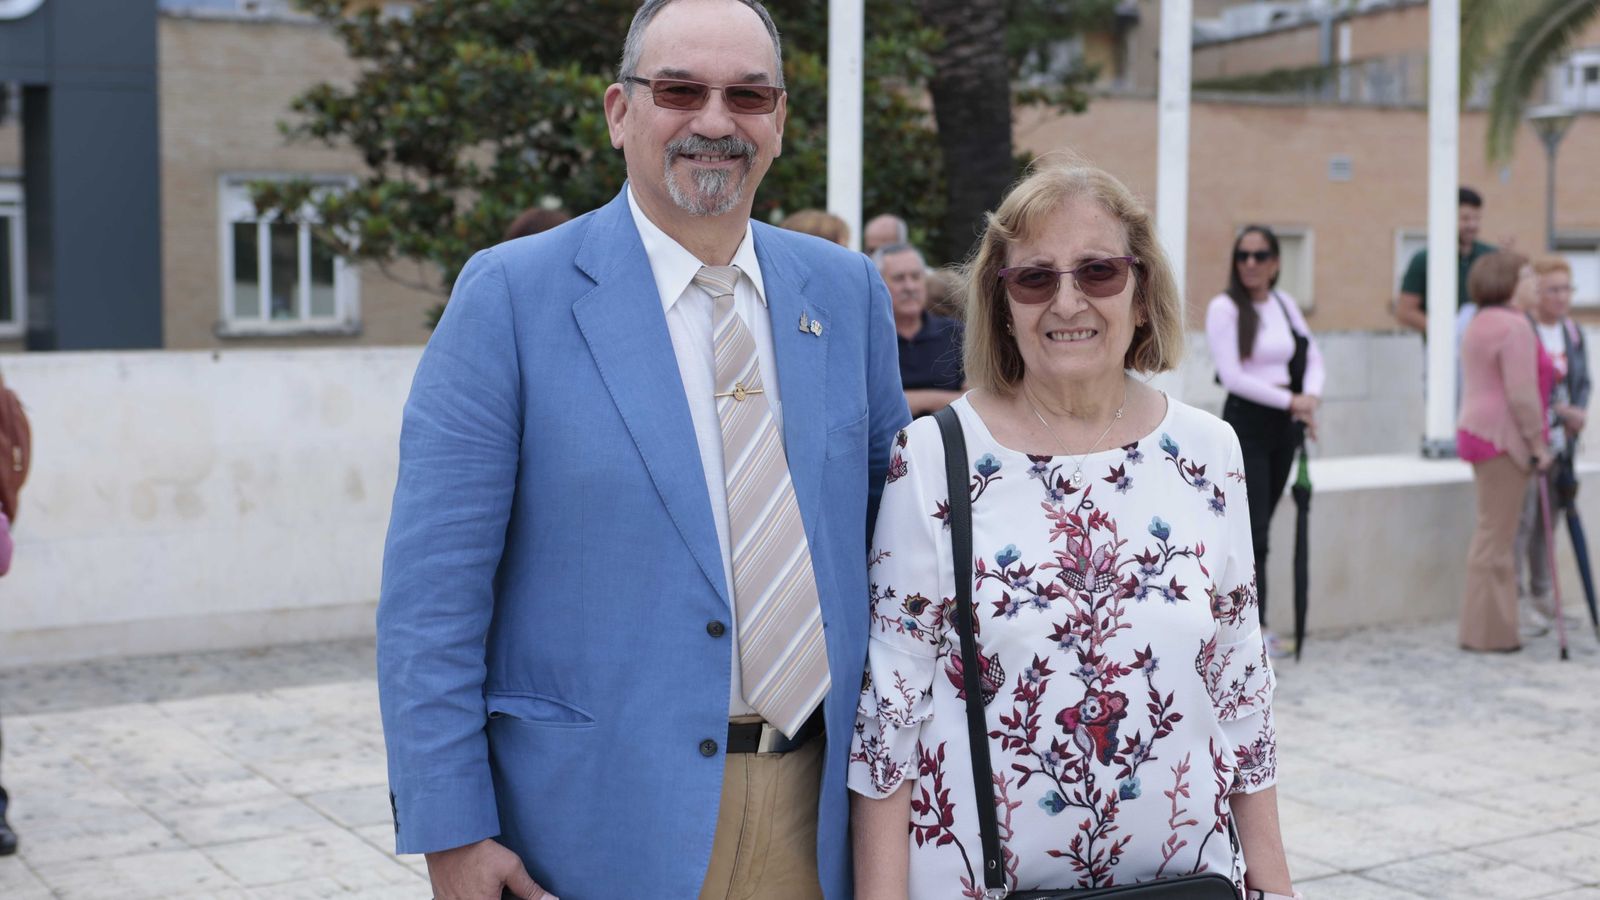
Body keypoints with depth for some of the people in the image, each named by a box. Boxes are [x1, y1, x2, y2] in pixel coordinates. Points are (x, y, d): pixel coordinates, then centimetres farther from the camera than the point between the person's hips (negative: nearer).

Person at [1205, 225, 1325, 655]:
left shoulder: (1284, 304, 9)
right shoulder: (1224, 308, -8)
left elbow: (1313, 357, 13)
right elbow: (1232, 375, -15)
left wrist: (1310, 397, -7)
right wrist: (1290, 400, -16)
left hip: (1284, 425, 6)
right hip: (1246, 422, -6)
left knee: (1259, 526, 11)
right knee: (1254, 530, -9)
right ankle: (1254, 627, -5)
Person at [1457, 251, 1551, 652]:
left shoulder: (1480, 324, 16)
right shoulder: (1514, 326, -14)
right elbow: (1521, 394, -18)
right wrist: (1539, 446, -13)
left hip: (1478, 434, 10)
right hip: (1504, 438, -10)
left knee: (1491, 533, 15)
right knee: (1497, 536, -5)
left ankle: (1482, 628, 20)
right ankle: (1489, 632, 0)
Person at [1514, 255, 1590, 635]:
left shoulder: (1573, 333, 12)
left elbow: (1582, 383, 18)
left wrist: (1580, 413, -2)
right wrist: (1560, 410, -15)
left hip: (1560, 443, 7)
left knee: (1546, 522, 13)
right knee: (1521, 518, -9)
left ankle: (1540, 598, 23)